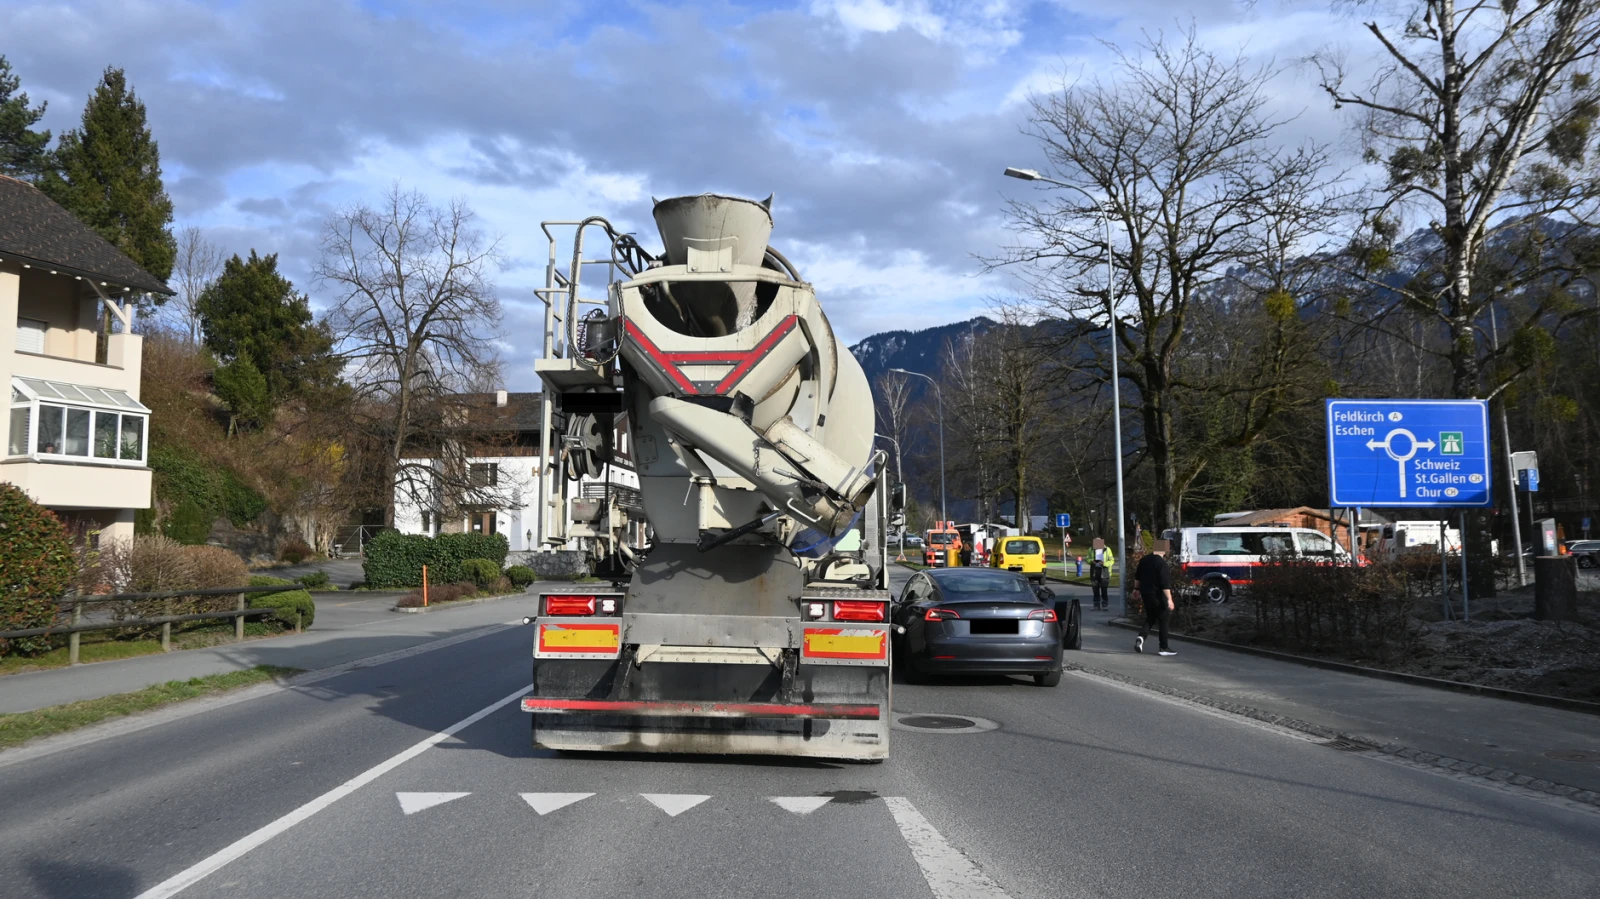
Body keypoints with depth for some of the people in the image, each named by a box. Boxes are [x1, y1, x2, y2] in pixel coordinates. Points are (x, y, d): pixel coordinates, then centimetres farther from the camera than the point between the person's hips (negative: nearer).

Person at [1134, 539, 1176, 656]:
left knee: (1150, 618, 19)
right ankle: (1164, 648, 10)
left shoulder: (1144, 560, 7)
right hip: (1158, 596, -7)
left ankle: (1141, 636, -5)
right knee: (1163, 620, 5)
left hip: (1146, 594, 7)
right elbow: (1165, 583, -22)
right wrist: (1169, 599, -22)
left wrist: (1139, 591, 31)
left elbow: (1137, 579, 18)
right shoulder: (1161, 563, -18)